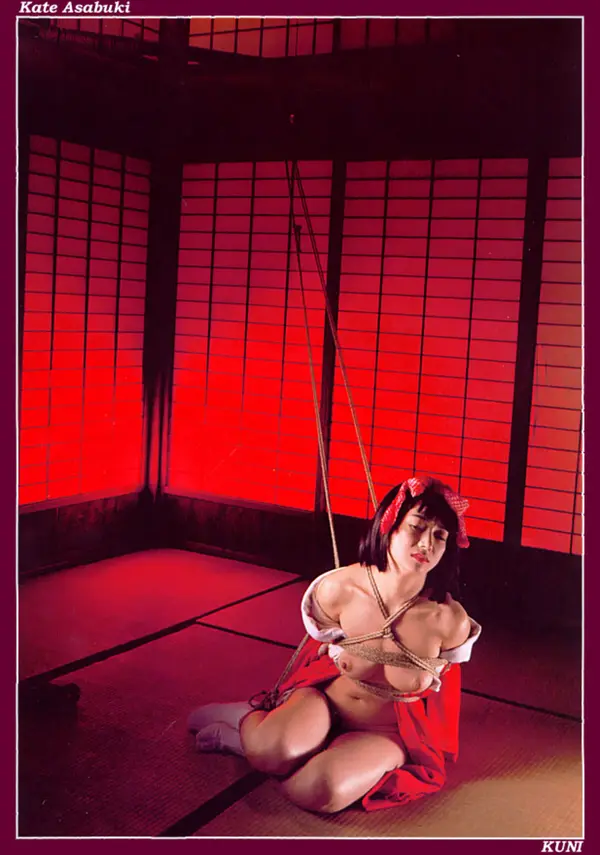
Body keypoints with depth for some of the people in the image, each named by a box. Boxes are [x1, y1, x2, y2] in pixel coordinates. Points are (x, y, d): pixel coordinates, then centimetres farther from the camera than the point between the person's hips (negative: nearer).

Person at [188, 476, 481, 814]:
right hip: (324, 700, 0)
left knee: (321, 790, -30)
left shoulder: (450, 620, -20)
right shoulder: (338, 588, -15)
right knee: (274, 752, -32)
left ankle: (245, 738, -3)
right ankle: (253, 717, 3)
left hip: (387, 734, 0)